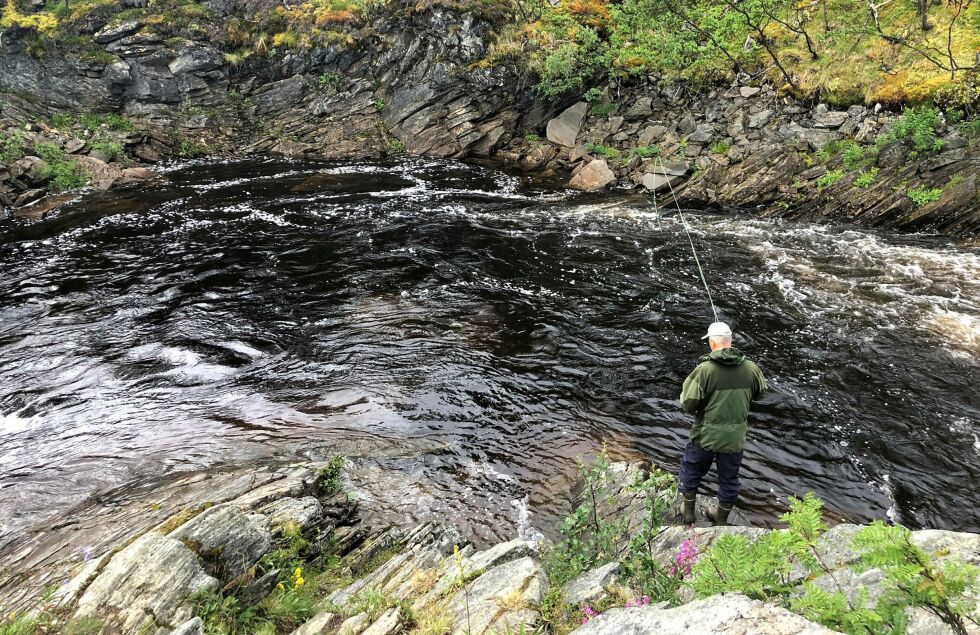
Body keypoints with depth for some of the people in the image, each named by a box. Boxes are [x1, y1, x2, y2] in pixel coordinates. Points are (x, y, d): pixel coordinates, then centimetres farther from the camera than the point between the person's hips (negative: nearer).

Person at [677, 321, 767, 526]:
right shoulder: (751, 368, -9)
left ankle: (688, 511, 36)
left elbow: (687, 404, -19)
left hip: (706, 435, -3)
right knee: (729, 478, 20)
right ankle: (722, 518, 37)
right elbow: (759, 392, 11)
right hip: (735, 438, 3)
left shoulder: (704, 369, -22)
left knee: (691, 471, 20)